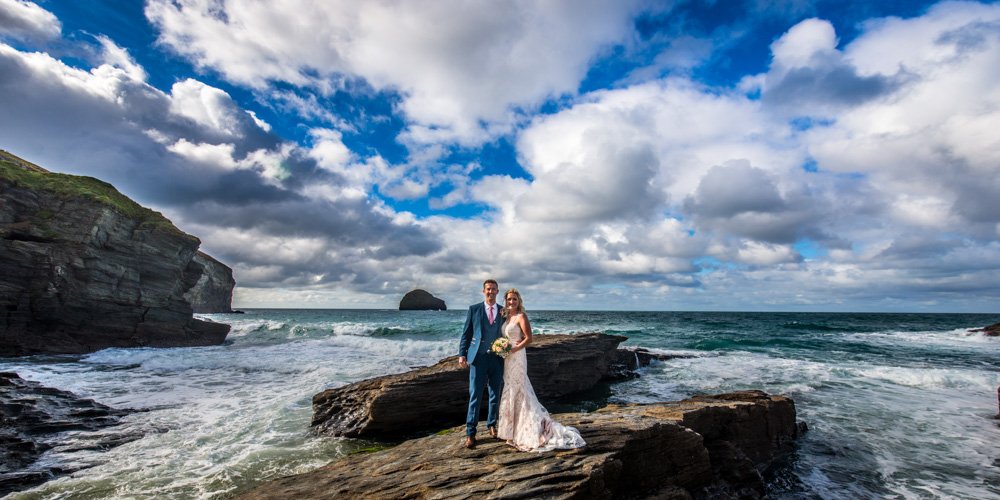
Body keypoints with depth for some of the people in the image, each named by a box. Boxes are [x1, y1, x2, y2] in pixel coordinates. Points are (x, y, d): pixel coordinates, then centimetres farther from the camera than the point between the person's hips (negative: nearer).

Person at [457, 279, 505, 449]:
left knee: (495, 395, 12)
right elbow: (466, 333, 2)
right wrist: (462, 354, -5)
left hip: (497, 359, 2)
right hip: (478, 358, -2)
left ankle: (492, 424, 31)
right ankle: (470, 432, 8)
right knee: (475, 396, -1)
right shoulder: (474, 309, 2)